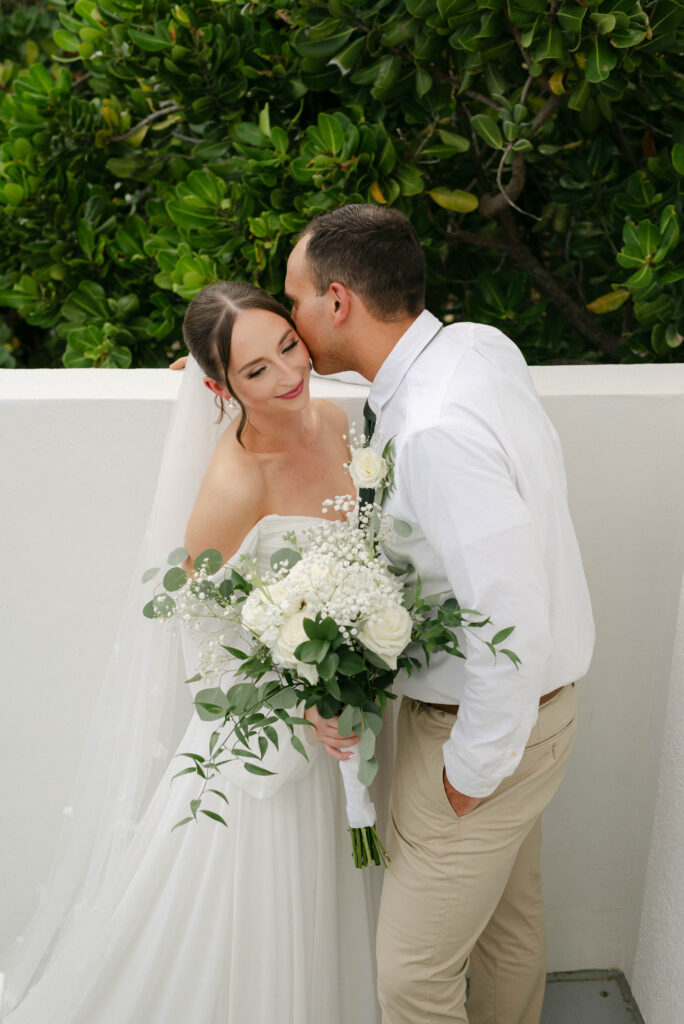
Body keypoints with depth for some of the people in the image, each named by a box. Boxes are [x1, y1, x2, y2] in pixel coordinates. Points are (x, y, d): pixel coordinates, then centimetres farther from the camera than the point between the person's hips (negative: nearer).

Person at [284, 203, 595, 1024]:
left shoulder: (435, 432, -33)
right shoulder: (480, 343, -5)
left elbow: (514, 626, -34)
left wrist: (473, 769, -18)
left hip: (481, 722, -9)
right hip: (521, 701, 9)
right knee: (509, 917, 28)